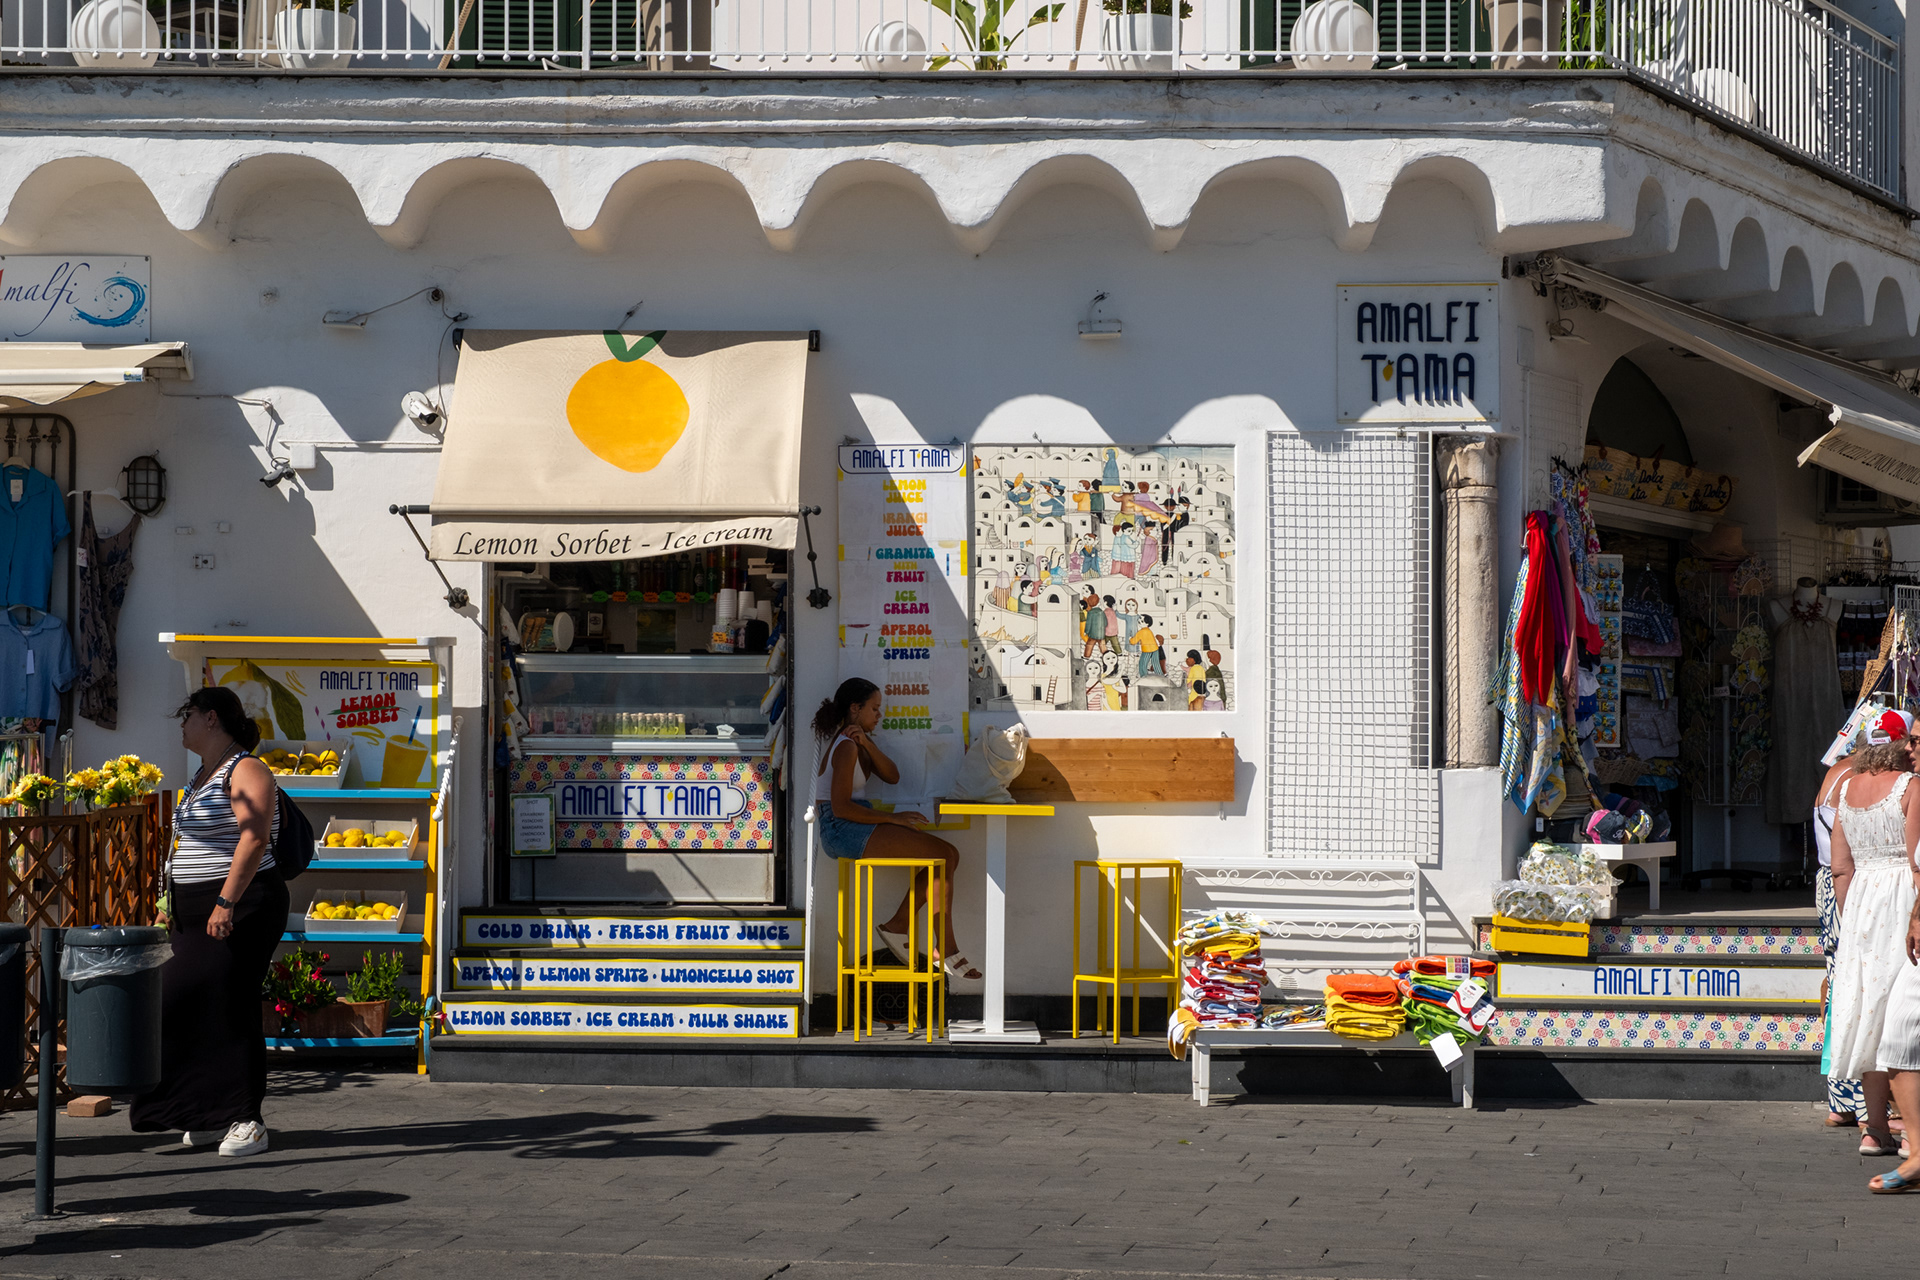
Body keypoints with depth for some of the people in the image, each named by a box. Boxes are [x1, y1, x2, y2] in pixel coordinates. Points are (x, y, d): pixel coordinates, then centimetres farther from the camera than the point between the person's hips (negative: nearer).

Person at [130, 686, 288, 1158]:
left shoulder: (245, 771, -11)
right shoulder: (203, 776, 19)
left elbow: (254, 839, -22)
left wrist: (226, 902, -27)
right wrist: (174, 905, 22)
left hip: (239, 910, -9)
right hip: (198, 913, 9)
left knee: (226, 1007, -10)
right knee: (192, 1006, 5)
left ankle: (246, 1120, -7)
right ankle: (212, 1116, 10)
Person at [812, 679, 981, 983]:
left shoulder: (859, 741, 18)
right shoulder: (846, 747, -14)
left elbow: (892, 776, 7)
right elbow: (841, 807, -21)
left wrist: (868, 744, -7)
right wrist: (893, 819, -17)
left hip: (859, 826, 10)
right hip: (841, 829, -10)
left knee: (950, 855, 0)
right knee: (942, 856, -19)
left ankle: (898, 924, 5)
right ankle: (947, 952, -15)